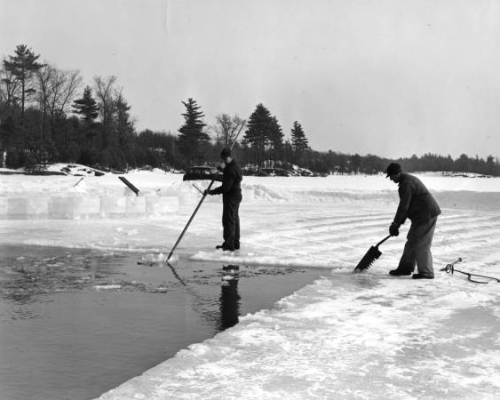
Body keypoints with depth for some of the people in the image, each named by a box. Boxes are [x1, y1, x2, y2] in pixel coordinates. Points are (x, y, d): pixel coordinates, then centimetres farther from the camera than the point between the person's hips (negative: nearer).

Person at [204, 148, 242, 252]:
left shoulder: (231, 169, -21)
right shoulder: (235, 166, 12)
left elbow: (226, 187, -25)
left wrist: (211, 192, -21)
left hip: (231, 197, -11)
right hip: (236, 196, 11)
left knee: (229, 220, -9)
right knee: (234, 219, 15)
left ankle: (229, 244, -8)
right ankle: (235, 243, 23)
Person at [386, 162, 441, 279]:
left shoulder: (406, 184, -18)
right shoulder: (409, 179, 17)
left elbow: (403, 206, -21)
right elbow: (406, 205, 21)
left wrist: (395, 224, -14)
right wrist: (399, 222, 18)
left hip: (426, 215, -11)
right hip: (424, 214, 11)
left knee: (421, 244, -6)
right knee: (412, 241, 15)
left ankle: (426, 272, 1)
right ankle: (405, 267, 22)